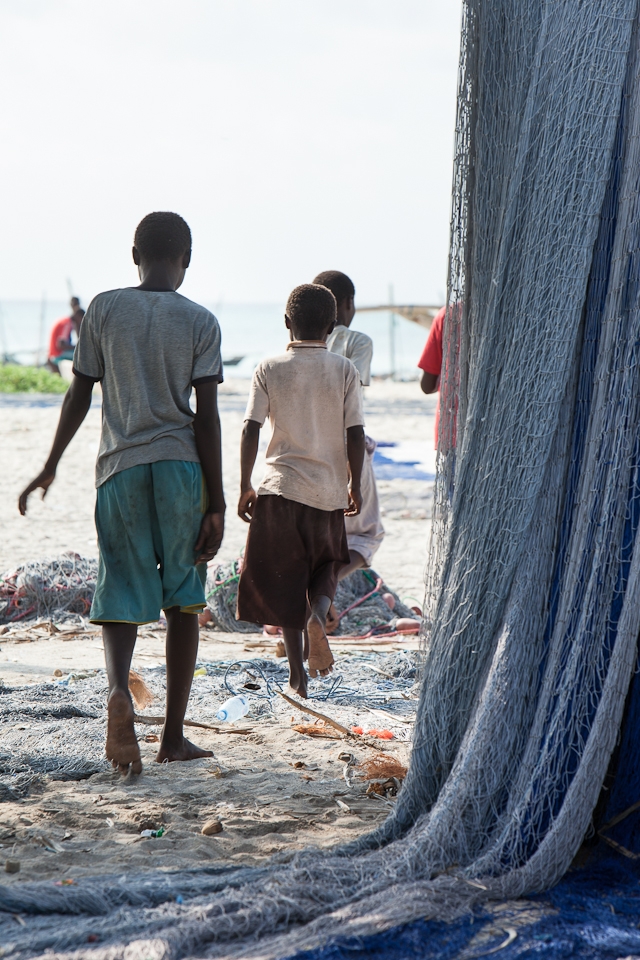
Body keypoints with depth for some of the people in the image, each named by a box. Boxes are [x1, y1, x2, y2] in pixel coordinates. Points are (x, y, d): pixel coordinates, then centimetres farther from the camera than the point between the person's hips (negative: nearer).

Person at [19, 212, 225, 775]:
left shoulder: (104, 310, 4)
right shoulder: (200, 322, 0)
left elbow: (79, 397, 5)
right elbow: (207, 416, -4)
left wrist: (51, 467, 16)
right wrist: (215, 502, -1)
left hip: (120, 466, 1)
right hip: (181, 465, -1)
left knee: (121, 595, 5)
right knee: (183, 600, 9)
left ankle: (119, 688, -25)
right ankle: (174, 735, 11)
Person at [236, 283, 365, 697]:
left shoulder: (269, 369, -1)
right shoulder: (345, 370, -1)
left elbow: (251, 430, -5)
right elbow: (356, 434, -4)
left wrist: (245, 485, 2)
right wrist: (355, 485, 7)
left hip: (280, 487, 0)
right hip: (329, 490, 0)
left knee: (285, 580, 8)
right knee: (326, 566, 21)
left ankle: (298, 677, 5)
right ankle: (317, 616, -12)